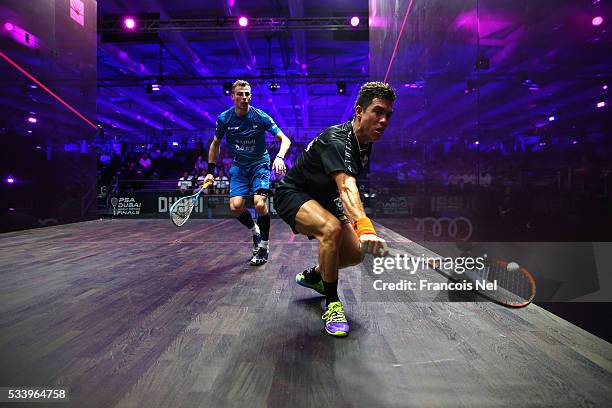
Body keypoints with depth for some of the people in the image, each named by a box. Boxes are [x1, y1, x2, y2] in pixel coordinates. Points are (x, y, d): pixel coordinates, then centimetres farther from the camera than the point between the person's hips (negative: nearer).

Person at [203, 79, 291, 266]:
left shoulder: (260, 116, -15)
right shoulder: (224, 119, -7)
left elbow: (285, 140, -16)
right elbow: (215, 144, 9)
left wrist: (279, 157, -36)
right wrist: (210, 171, 4)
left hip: (259, 163, -3)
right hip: (239, 166, 3)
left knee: (260, 204, -22)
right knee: (235, 206, -13)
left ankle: (264, 247, -1)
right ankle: (255, 231, 20)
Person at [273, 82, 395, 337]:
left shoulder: (366, 143, -2)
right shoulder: (336, 140, -31)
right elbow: (346, 188, -50)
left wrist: (352, 218, 16)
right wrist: (364, 228, -65)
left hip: (322, 199, 9)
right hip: (292, 194, -8)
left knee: (355, 253, 0)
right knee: (332, 228, -37)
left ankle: (313, 276, 29)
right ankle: (332, 304, -17)